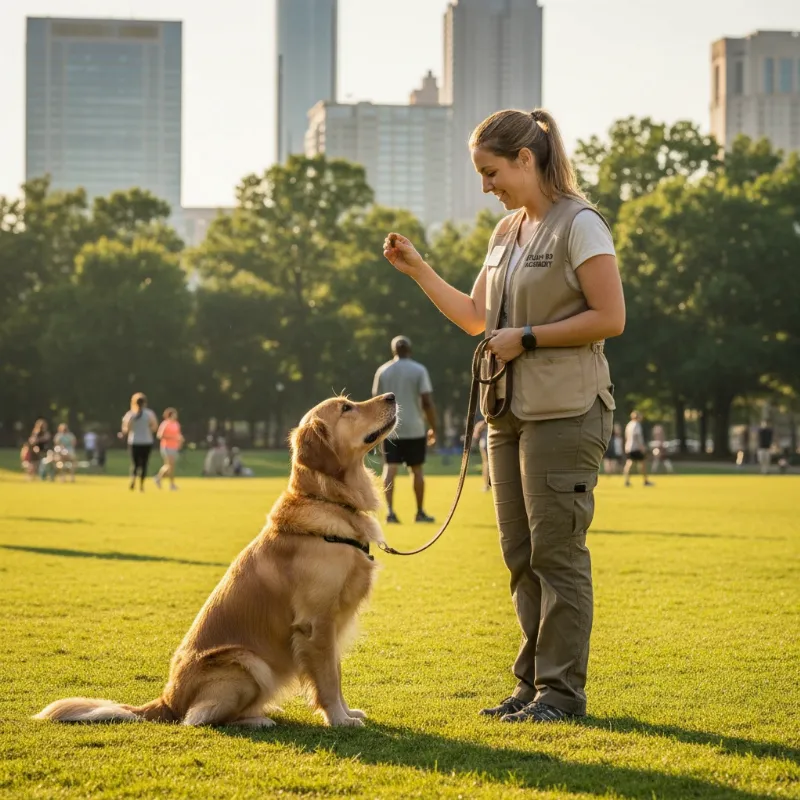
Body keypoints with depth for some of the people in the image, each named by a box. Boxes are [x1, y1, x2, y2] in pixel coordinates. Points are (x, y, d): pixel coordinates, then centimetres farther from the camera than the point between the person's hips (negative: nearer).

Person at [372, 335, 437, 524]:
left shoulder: (382, 371, 5)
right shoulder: (419, 370, -3)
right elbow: (427, 402, -9)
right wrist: (433, 428, -1)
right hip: (414, 429, -1)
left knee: (390, 469, -2)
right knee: (417, 470, 10)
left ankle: (390, 512, -15)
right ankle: (420, 513, 17)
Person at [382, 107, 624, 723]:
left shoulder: (579, 225, -9)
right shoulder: (506, 233, 15)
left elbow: (610, 318, -15)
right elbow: (476, 318, 24)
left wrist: (527, 338, -14)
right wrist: (417, 270, 15)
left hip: (564, 411, -8)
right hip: (510, 411, 8)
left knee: (557, 551, -6)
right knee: (521, 553, 10)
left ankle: (562, 689, 0)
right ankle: (533, 683, 18)